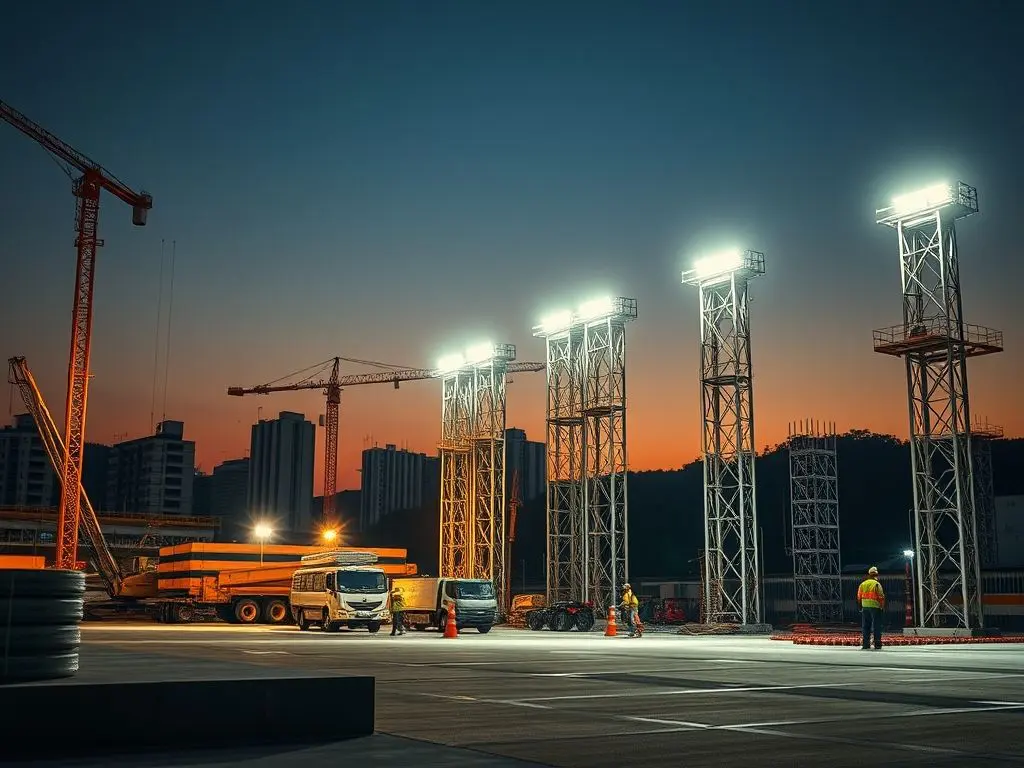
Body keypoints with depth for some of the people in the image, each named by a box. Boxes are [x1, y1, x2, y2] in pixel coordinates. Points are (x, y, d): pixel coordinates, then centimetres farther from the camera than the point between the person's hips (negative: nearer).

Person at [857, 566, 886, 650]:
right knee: (876, 627, 2)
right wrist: (882, 606, 5)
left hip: (865, 607, 4)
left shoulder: (862, 584, 8)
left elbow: (859, 597, 11)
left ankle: (865, 644, 7)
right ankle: (877, 645, 2)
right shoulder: (877, 584, -8)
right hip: (875, 607, -4)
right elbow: (881, 597, -10)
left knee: (865, 627, 9)